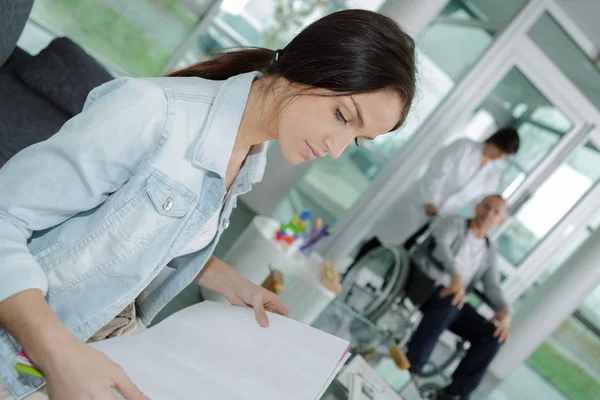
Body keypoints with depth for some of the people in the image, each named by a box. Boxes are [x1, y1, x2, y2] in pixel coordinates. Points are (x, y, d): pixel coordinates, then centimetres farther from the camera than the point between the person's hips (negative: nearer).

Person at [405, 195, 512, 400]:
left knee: (493, 335, -13)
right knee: (449, 301, -38)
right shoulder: (453, 223, 5)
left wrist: (505, 311, -16)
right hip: (423, 280, -6)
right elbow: (440, 245, -16)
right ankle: (409, 367, -37)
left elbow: (493, 288, 8)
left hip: (452, 300, 6)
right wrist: (456, 275, -37)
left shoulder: (489, 253, 20)